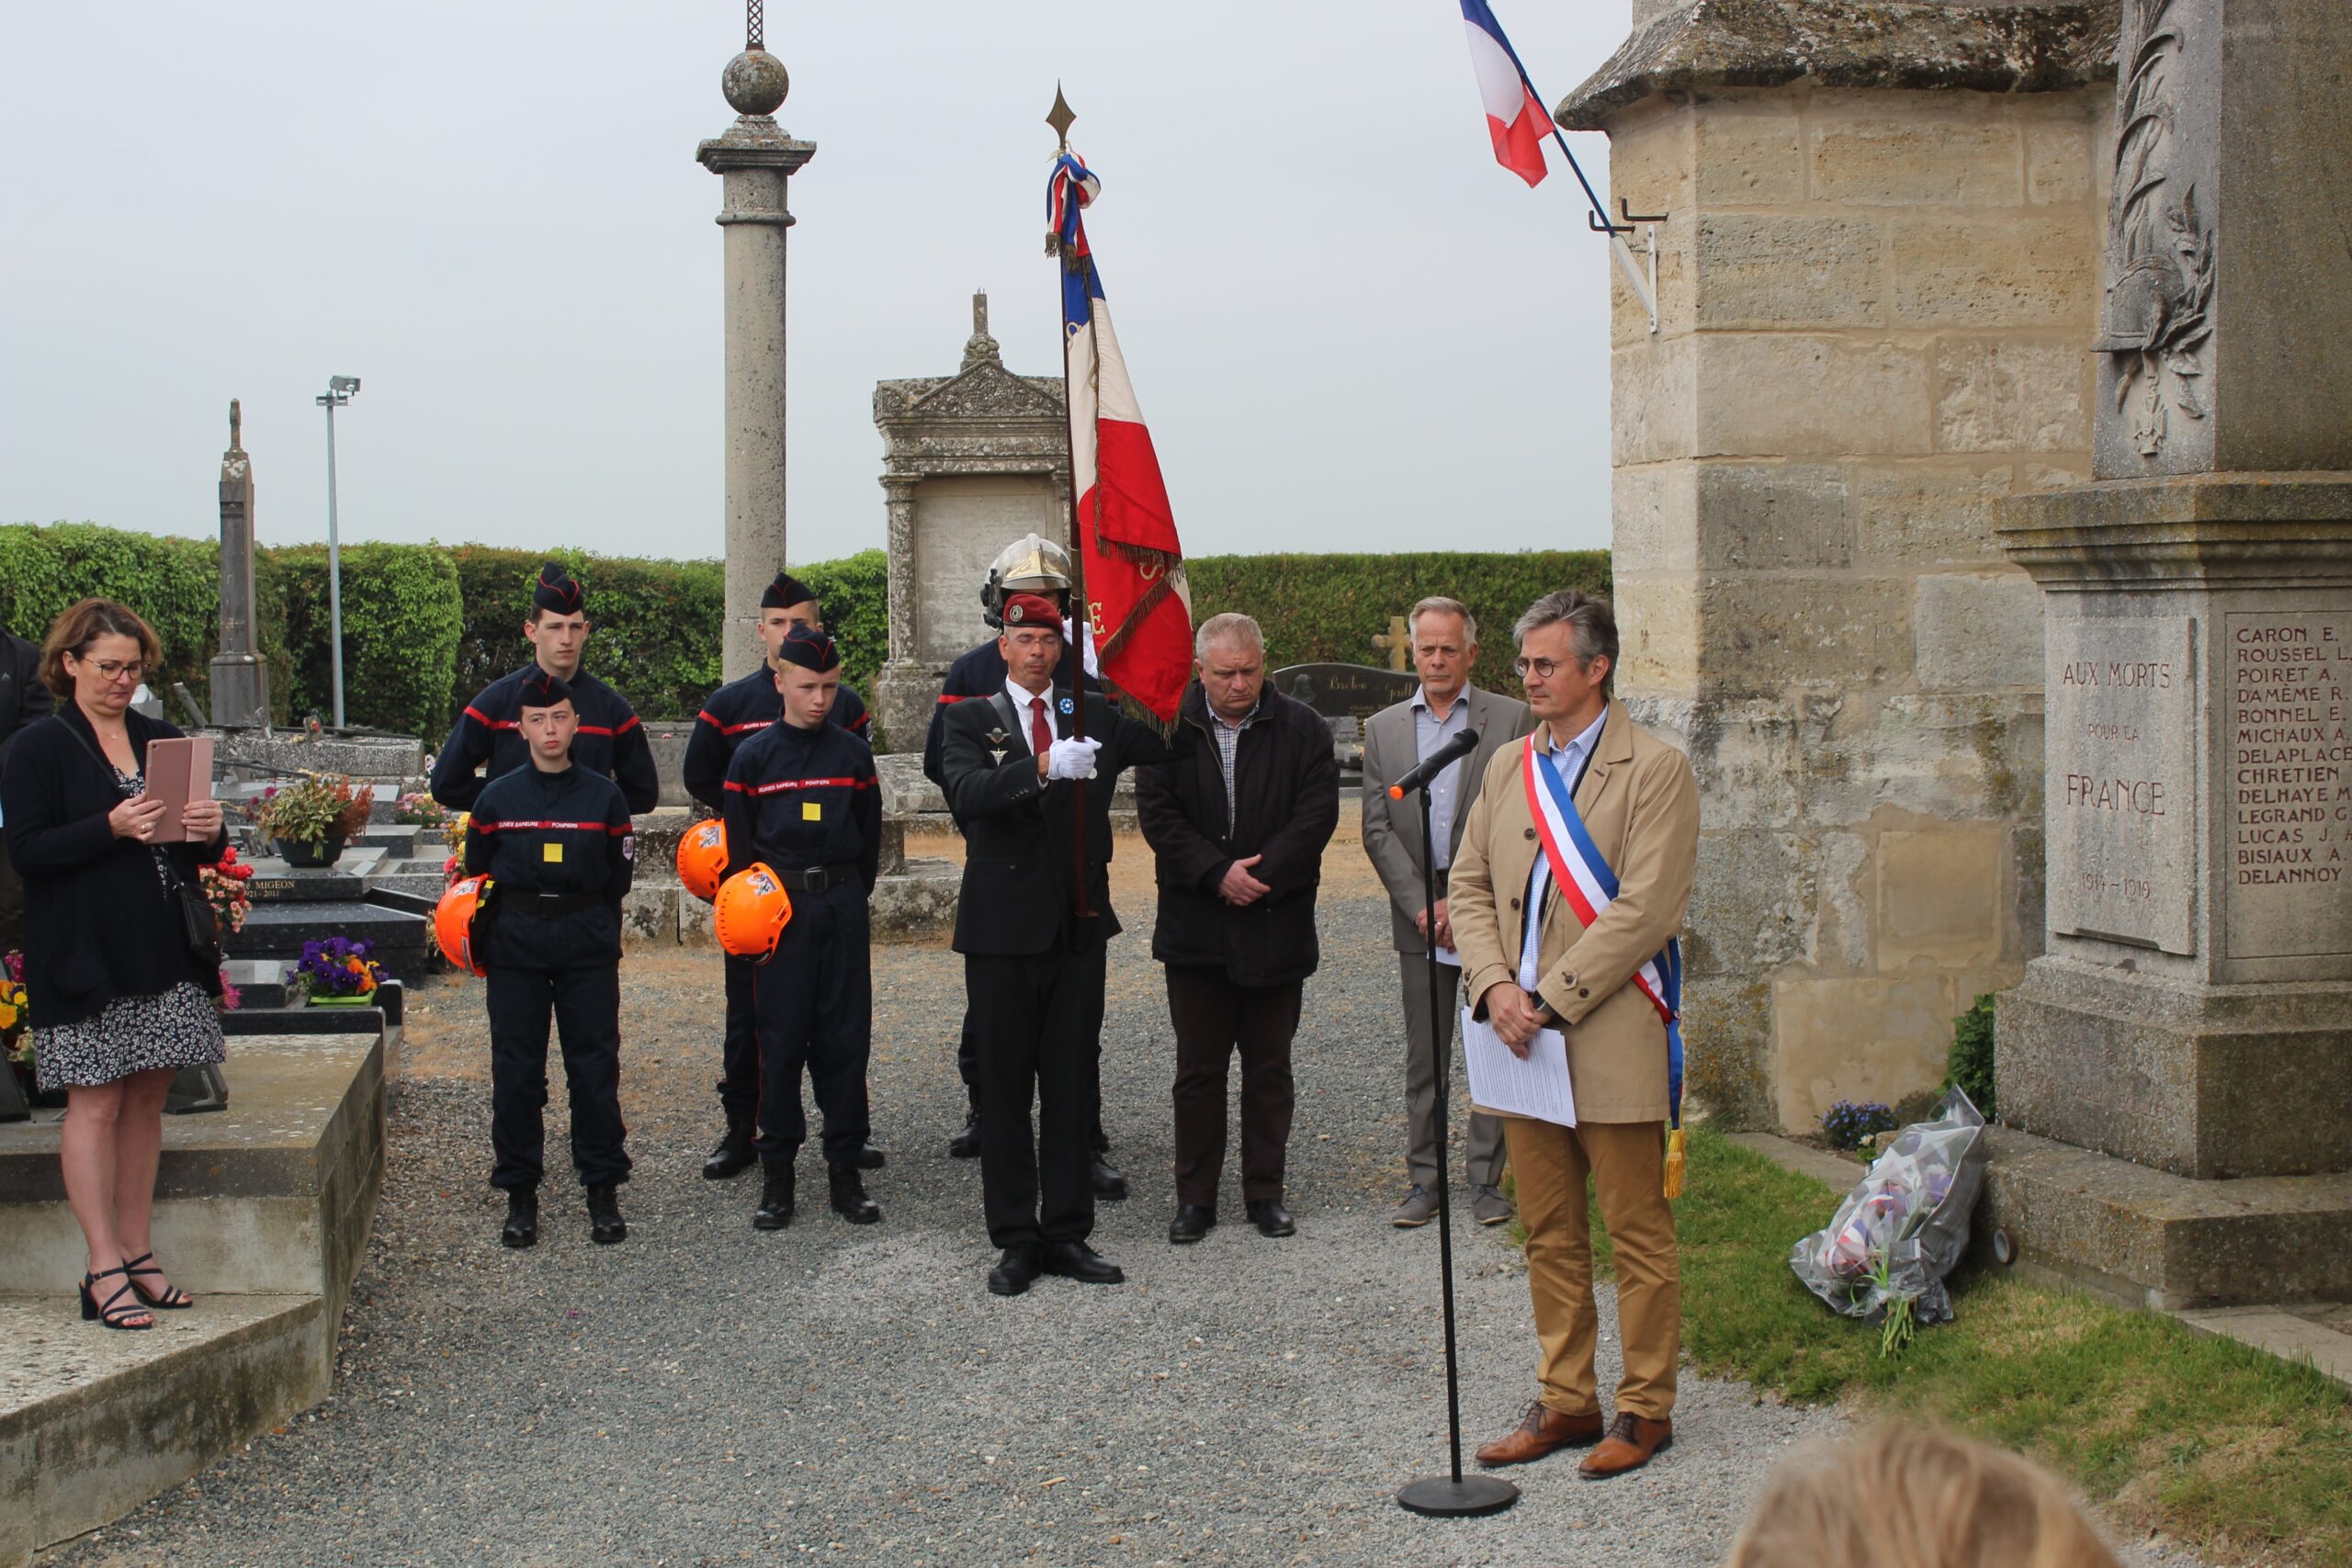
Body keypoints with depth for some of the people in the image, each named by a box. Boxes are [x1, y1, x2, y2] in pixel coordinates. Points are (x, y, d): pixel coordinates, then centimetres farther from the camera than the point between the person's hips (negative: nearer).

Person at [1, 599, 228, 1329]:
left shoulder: (162, 741, 14)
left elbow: (202, 850, 18)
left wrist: (207, 830, -5)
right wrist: (112, 828, -22)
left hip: (164, 951, 5)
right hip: (84, 953, -5)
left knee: (146, 1100, 8)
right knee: (95, 1104, -4)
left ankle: (137, 1254, 16)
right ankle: (103, 1269, 0)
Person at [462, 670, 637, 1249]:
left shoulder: (604, 797, 1)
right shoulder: (497, 798, 2)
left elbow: (619, 877, 8)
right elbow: (476, 874, 12)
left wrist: (592, 927, 7)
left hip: (589, 949, 0)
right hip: (515, 950, 0)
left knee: (595, 1066, 2)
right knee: (516, 1071, 3)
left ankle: (602, 1191, 10)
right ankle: (520, 1195, 12)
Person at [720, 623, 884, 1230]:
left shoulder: (854, 753, 5)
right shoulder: (753, 755, 0)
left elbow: (869, 839, 12)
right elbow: (739, 844, 5)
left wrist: (851, 898, 7)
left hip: (842, 905, 2)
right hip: (779, 907, -2)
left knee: (845, 1037, 2)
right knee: (781, 1038, 0)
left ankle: (846, 1168, 10)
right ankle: (777, 1173, 8)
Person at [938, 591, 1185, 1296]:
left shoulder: (1096, 716, 9)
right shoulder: (972, 720, 0)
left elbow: (1174, 746, 2)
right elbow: (967, 792, -20)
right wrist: (1045, 766, -34)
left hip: (1079, 926, 3)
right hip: (1004, 928, -3)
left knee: (1072, 1087, 8)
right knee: (1004, 1091, 4)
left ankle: (1067, 1233, 16)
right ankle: (1016, 1240, 12)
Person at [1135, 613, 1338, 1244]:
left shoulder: (1303, 730, 0)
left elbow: (1316, 815, -7)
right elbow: (1157, 814, -6)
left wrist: (1258, 875, -16)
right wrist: (1218, 874, -15)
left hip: (1276, 929, 0)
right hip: (1195, 928, 0)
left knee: (1269, 1067, 8)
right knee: (1198, 1068, 6)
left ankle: (1265, 1193, 18)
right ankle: (1196, 1197, 14)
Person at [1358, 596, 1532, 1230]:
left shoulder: (1510, 719, 0)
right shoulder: (1383, 728, 9)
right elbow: (1377, 829, 5)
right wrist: (1422, 905, -7)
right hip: (1420, 918, 2)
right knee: (1424, 1059, 7)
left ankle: (1485, 1178, 12)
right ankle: (1424, 1181, 14)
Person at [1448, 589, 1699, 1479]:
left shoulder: (1655, 771, -7)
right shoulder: (1508, 768, 14)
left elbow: (1645, 910, -15)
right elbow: (1469, 883, 12)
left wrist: (1549, 999, -16)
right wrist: (1494, 987, -5)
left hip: (1611, 1040, -6)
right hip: (1521, 1037, 6)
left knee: (1638, 1233, 3)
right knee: (1548, 1233, 12)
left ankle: (1645, 1407, 13)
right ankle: (1566, 1399, 22)